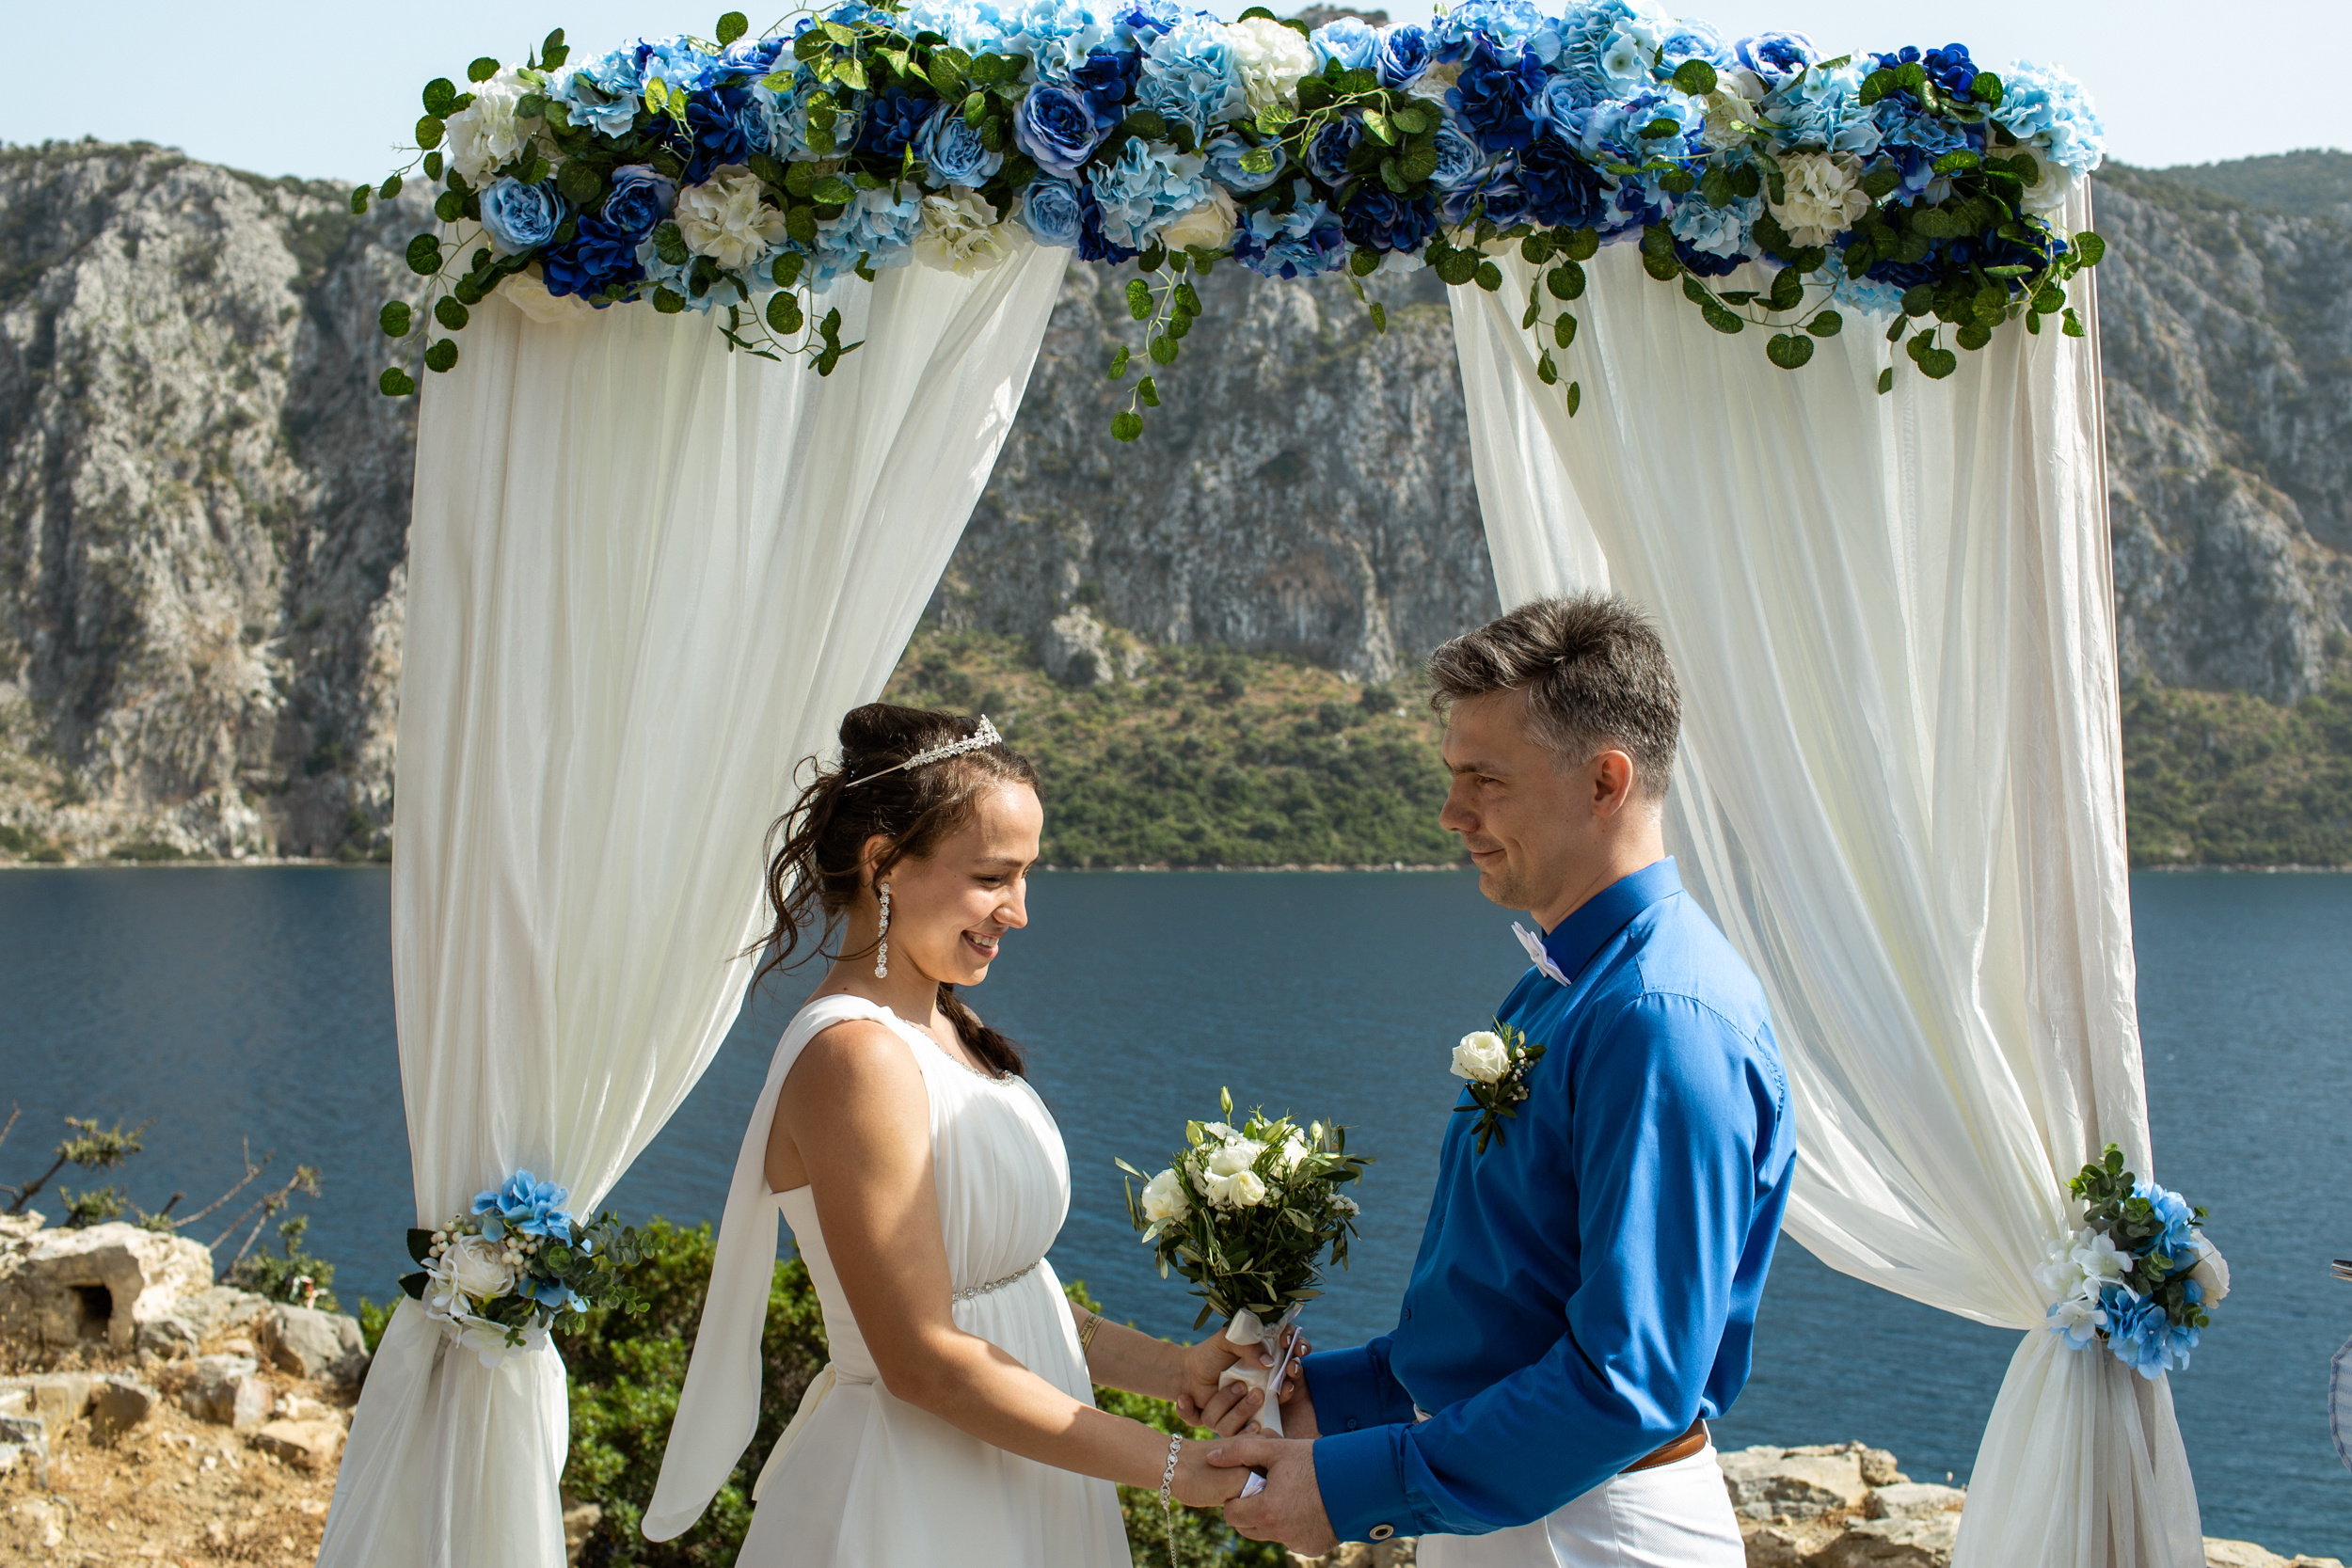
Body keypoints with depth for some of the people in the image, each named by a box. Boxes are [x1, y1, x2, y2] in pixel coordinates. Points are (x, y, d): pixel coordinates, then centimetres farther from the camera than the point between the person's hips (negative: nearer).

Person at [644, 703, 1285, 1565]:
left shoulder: (941, 1029, 7)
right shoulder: (857, 1057, -21)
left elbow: (997, 1285, 9)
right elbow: (925, 1359, -22)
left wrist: (1172, 1367, -1)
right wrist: (1173, 1466, -18)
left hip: (1013, 1488, 8)